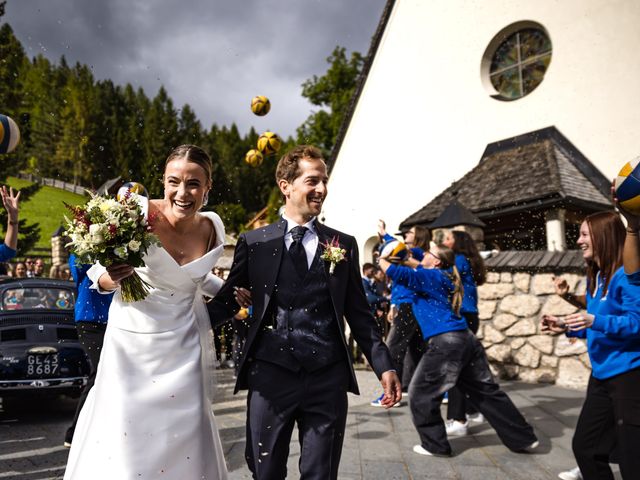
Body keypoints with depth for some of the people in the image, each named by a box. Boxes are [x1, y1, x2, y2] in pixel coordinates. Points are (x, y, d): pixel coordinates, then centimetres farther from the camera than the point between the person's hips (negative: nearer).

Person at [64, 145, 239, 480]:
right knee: (124, 440, 4)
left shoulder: (212, 230, -4)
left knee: (184, 441, 9)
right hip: (132, 341, -2)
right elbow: (97, 271, -6)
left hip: (182, 348, 3)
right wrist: (111, 278, -26)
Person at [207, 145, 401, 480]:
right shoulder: (253, 243, 3)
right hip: (270, 375, 0)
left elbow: (358, 312, 8)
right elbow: (227, 301, 6)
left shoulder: (344, 245, 7)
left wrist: (383, 365, 1)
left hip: (328, 378, 1)